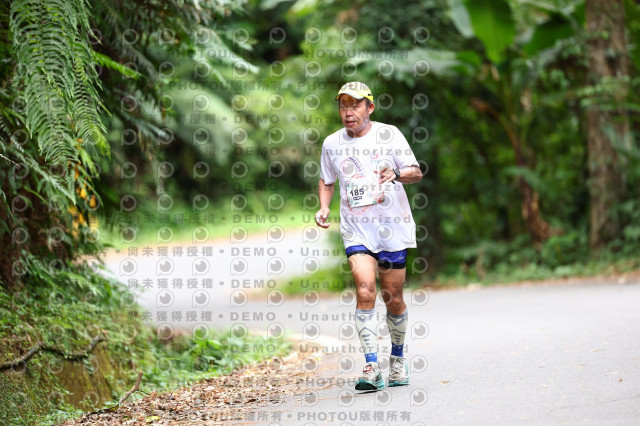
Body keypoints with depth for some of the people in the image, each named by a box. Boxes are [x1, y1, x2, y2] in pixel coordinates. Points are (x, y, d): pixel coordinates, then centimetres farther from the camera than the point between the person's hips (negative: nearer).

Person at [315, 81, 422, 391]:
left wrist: (396, 174, -21)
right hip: (355, 229, 1)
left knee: (393, 298, 5)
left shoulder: (388, 134, -1)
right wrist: (324, 207, 2)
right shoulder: (332, 143, 6)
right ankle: (372, 368, -19)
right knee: (365, 290, -18)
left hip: (392, 226, -1)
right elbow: (327, 181, 21)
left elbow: (416, 173, 0)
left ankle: (397, 358, 30)